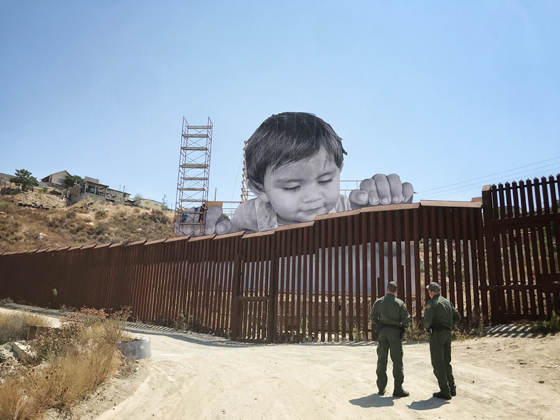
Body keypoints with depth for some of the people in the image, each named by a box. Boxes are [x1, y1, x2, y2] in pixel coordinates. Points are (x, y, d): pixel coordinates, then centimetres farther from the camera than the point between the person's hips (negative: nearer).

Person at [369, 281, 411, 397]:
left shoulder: (379, 302, 1)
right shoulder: (399, 303, -7)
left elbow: (372, 317, 2)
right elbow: (406, 319, -7)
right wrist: (403, 326, 13)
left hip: (382, 331, 3)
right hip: (395, 332, -3)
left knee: (382, 360, 11)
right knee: (397, 361, 3)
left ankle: (381, 388, 16)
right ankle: (398, 389, 3)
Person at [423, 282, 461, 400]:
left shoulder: (431, 303, -11)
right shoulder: (447, 302, 13)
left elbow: (427, 320, -21)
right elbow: (457, 317, 16)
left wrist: (426, 327, -2)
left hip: (437, 333, -8)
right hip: (448, 333, 8)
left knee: (438, 363, -1)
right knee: (446, 362, 19)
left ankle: (445, 392, 0)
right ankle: (452, 389, 21)